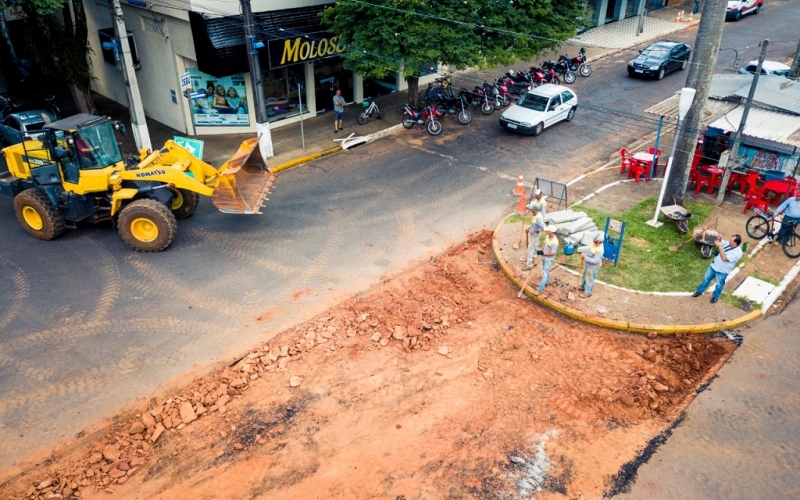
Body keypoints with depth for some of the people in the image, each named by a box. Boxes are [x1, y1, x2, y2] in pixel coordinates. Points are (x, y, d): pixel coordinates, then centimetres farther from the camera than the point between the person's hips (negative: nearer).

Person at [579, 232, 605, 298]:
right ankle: (582, 286, 55)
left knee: (589, 279, 14)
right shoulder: (595, 243, -11)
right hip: (587, 264, 9)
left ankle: (587, 293, 36)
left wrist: (585, 257, -38)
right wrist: (584, 255, 3)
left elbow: (595, 261, -36)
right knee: (584, 275, 30)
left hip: (593, 266, -9)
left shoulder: (600, 250, -38)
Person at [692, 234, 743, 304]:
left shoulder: (738, 253, -29)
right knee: (706, 279, 20)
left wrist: (720, 246, -32)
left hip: (722, 271, -6)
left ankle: (715, 296, 39)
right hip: (714, 265, 6)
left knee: (719, 285, 16)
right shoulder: (728, 243, -8)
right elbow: (718, 243, 9)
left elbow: (724, 258, -34)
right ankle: (700, 291, 39)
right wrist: (719, 239, -15)